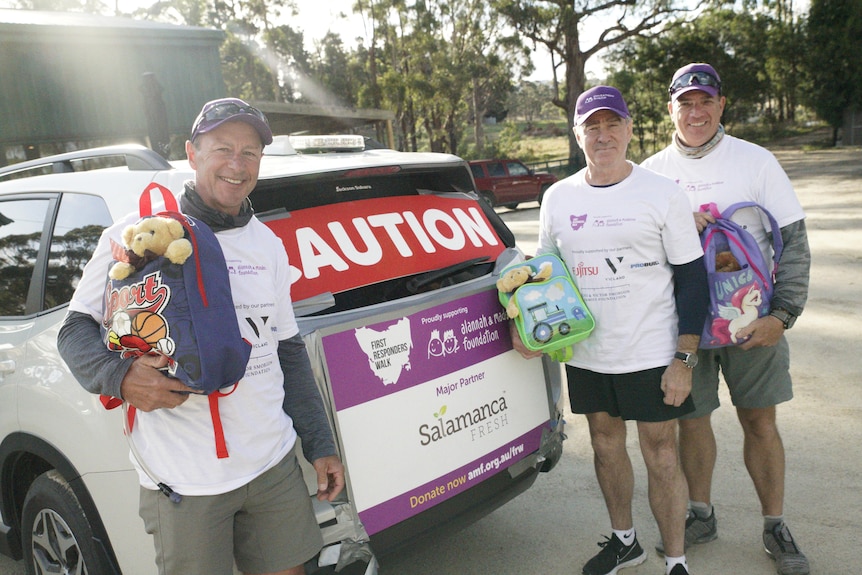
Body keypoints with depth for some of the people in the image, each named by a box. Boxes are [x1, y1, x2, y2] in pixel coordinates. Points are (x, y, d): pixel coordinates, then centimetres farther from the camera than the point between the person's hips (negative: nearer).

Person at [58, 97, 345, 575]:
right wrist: (121, 378, -24)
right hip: (184, 482, -4)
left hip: (273, 464, 5)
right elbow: (76, 329, -2)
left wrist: (319, 445, 11)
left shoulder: (268, 245, 9)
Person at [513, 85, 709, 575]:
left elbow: (692, 278, -6)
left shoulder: (663, 194, -6)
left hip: (651, 354, -4)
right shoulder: (558, 197, 5)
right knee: (606, 445, 17)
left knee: (661, 453, 3)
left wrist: (684, 359, -11)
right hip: (585, 354, 4)